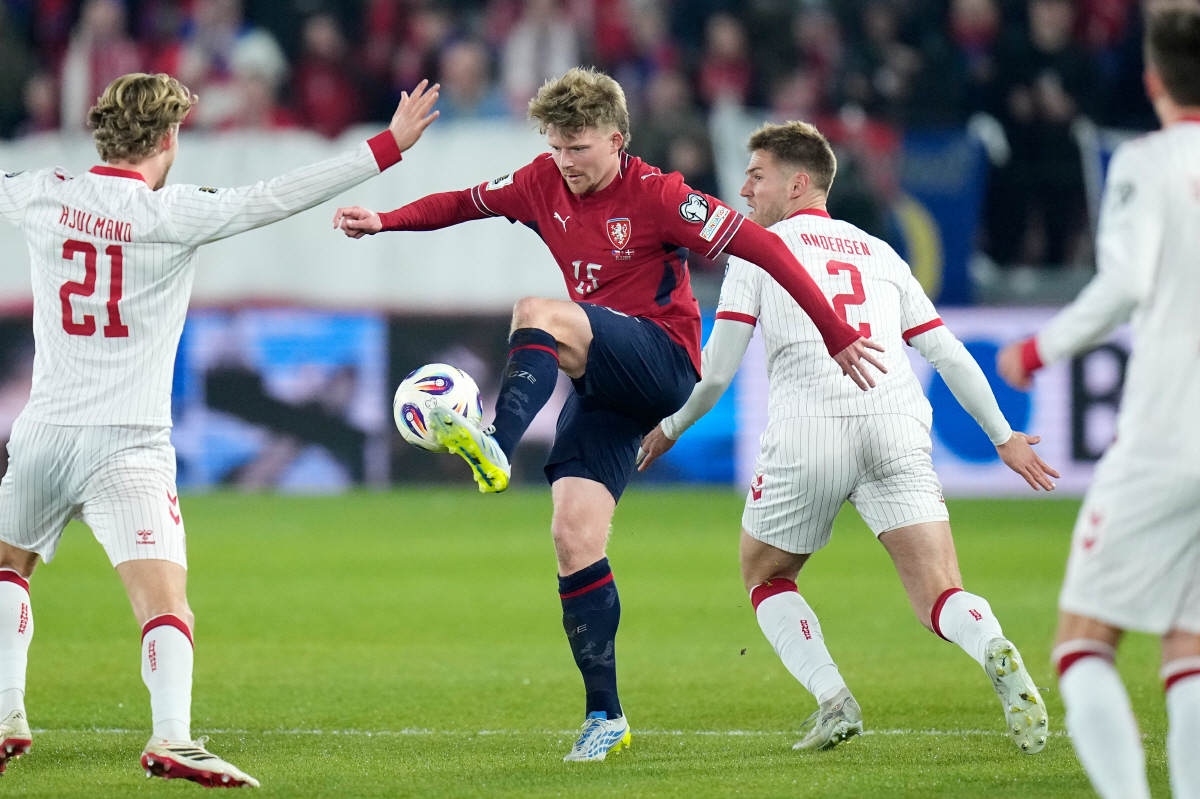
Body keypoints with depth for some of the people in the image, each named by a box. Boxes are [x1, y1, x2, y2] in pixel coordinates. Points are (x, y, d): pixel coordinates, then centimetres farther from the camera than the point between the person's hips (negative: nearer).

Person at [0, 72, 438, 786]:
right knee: (165, 599, -11)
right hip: (129, 444, -4)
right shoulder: (173, 214, -8)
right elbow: (282, 197, -14)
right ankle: (172, 738, -31)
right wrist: (389, 146, -11)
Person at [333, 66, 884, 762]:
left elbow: (762, 247, -11)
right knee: (574, 536, -8)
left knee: (537, 313, -30)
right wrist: (384, 222, 6)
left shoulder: (656, 195, -9)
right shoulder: (545, 183, 8)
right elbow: (469, 203, 22)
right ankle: (606, 717, -3)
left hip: (661, 360, -6)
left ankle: (498, 449, -52)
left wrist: (837, 337, -14)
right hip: (602, 385, 6)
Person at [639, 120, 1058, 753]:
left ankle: (833, 700, 0)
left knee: (766, 580, 20)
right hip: (897, 431, 3)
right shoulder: (879, 254, 24)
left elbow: (715, 372, 6)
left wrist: (669, 429, 24)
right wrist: (1004, 438, 31)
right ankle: (999, 658, -36)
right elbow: (950, 355, 22)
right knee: (940, 598, -4)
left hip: (808, 435, -3)